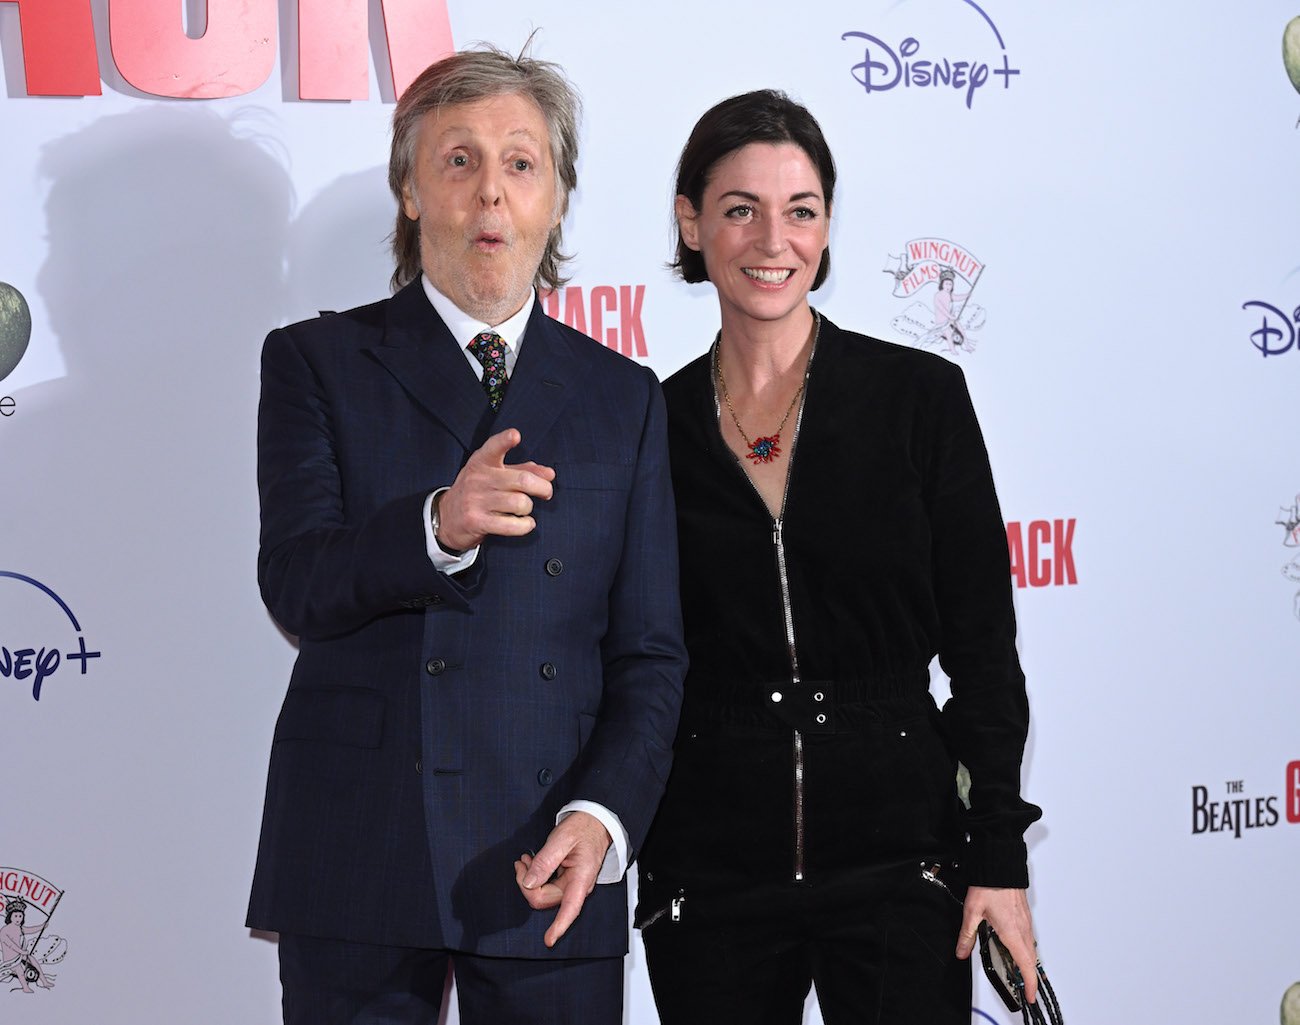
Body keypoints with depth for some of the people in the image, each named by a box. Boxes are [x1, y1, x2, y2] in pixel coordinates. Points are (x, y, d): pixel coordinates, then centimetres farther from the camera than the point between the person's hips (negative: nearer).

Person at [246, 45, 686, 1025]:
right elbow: (297, 587, -7)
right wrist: (439, 528, -25)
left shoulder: (623, 396, 11)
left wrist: (602, 818, -9)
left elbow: (650, 652, 7)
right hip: (356, 862, -1)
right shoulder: (316, 361, 6)